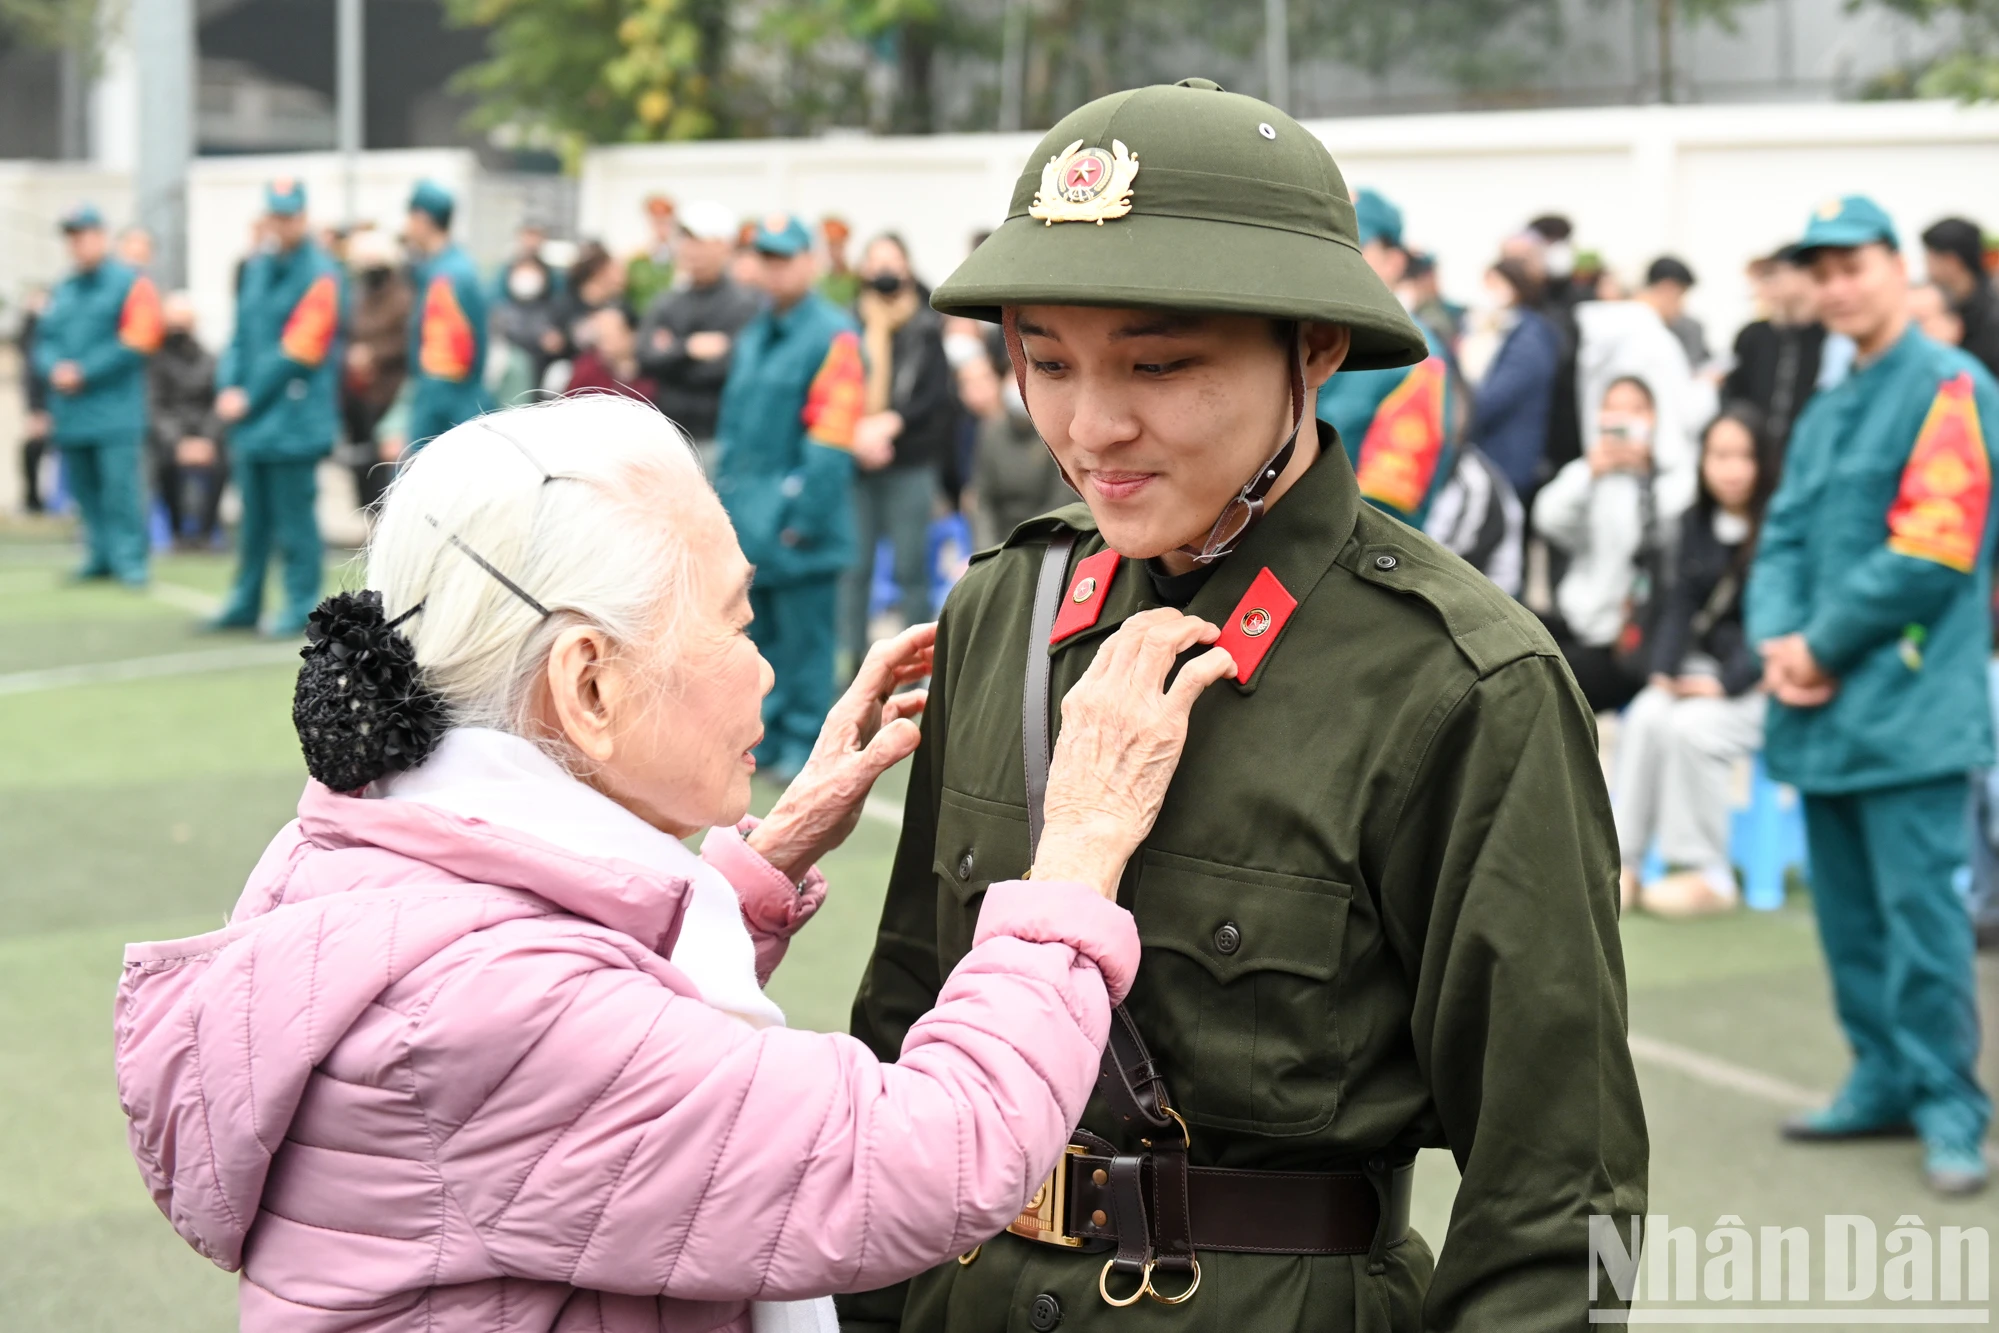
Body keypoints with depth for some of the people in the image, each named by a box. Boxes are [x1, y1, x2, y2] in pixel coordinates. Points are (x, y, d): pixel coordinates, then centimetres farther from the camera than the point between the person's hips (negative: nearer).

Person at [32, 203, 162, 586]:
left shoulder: (130, 283, -3)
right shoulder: (62, 291, 17)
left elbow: (137, 341, -11)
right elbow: (45, 339, 16)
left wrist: (84, 372, -12)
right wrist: (55, 369, -7)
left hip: (114, 408, -6)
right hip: (70, 412, 6)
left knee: (120, 486, -11)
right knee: (83, 487, 8)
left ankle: (130, 558, -8)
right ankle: (100, 555, 16)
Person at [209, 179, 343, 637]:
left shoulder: (319, 274, -9)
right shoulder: (258, 269, 13)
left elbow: (299, 351, -13)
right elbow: (241, 334, 15)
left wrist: (251, 397, -11)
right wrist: (229, 388, -1)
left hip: (294, 419, -7)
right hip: (251, 414, 7)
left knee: (293, 515, -3)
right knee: (253, 513, 13)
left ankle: (299, 606, 5)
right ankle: (244, 602, 21)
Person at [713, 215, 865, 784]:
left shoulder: (832, 335, -10)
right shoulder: (753, 334, 15)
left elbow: (831, 436, -14)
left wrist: (805, 513, -16)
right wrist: (726, 492, 13)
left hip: (797, 505, -8)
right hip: (747, 508, 8)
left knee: (803, 634, -2)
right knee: (760, 628, 13)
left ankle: (804, 745, 5)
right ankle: (765, 736, 21)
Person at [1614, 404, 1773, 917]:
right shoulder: (1698, 523, 11)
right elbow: (1680, 603, 9)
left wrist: (1727, 683, -20)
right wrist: (1664, 670, -7)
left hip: (1763, 682, -6)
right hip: (1709, 667, 6)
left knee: (1691, 726, -29)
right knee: (1644, 717, -23)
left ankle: (1708, 876, -16)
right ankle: (1622, 862, -22)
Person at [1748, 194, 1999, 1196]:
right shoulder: (1824, 414, 19)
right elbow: (1783, 540, 16)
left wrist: (1822, 646, -11)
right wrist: (1776, 640, -3)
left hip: (1907, 709, -8)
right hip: (1822, 705, 8)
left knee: (1919, 909, -9)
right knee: (1848, 912, 12)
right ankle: (1886, 1083, 23)